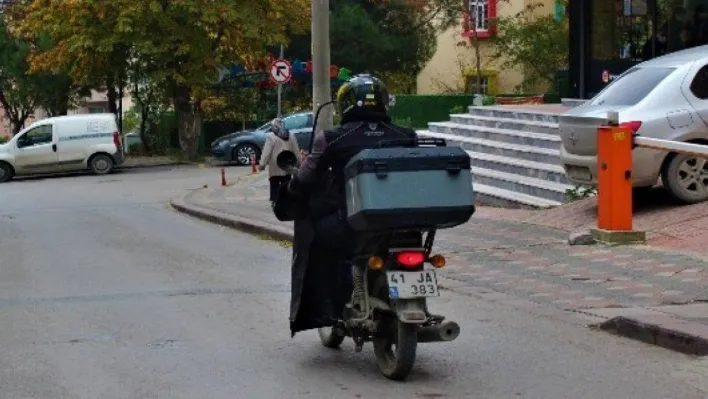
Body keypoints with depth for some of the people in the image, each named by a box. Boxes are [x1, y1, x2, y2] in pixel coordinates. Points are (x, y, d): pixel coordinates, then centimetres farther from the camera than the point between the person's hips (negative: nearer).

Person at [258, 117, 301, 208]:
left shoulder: (271, 136, -9)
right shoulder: (290, 135, 7)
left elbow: (267, 152, -13)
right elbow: (296, 150, 10)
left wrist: (262, 164, -10)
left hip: (275, 165, -4)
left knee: (274, 184, 2)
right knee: (286, 184, 8)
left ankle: (274, 201, -3)